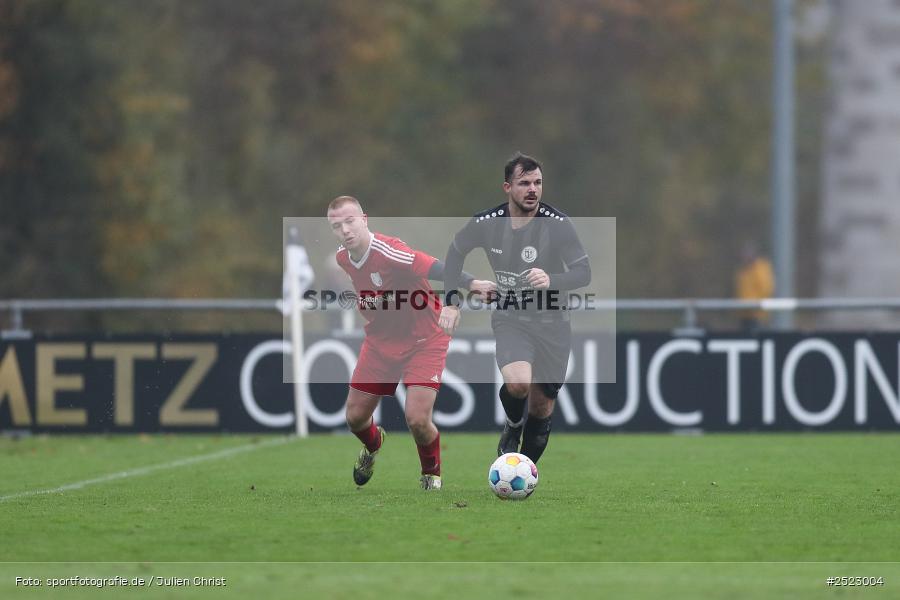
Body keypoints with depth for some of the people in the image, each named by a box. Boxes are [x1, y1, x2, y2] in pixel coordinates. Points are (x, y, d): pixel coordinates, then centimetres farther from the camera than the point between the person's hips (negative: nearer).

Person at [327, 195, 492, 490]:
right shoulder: (342, 258, -6)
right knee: (355, 417, 8)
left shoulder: (388, 252, -29)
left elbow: (436, 268, -39)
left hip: (423, 340, -6)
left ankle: (432, 473, 13)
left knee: (417, 419, -19)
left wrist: (472, 283, -53)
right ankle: (373, 444, 46)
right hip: (380, 341, 6)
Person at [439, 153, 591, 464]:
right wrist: (451, 302, 2)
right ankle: (513, 426, 4)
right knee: (517, 381, -29)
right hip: (510, 319, -1)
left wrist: (551, 281, -38)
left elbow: (583, 272, -17)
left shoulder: (557, 224, -15)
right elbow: (456, 251, 10)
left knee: (542, 408, 7)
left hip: (551, 323, 1)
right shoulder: (487, 222, -10)